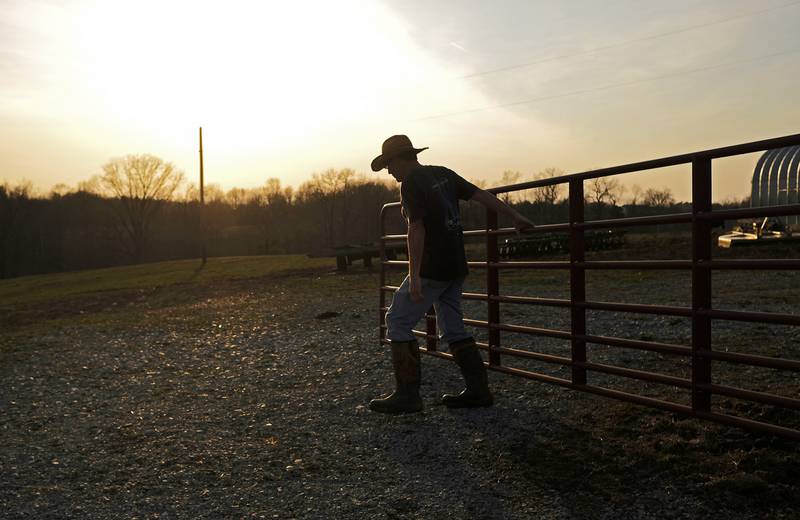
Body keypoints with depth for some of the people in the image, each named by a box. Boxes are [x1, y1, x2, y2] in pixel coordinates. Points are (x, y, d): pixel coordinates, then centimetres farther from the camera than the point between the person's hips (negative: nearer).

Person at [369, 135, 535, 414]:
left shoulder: (411, 183, -12)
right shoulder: (442, 174, 12)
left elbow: (416, 229, -20)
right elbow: (481, 194, 11)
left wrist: (413, 276, -22)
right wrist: (515, 216, 16)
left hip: (432, 269, -9)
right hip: (455, 267, 9)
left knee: (398, 321, -1)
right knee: (453, 328, 14)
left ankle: (407, 395, -1)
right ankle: (478, 391, 15)